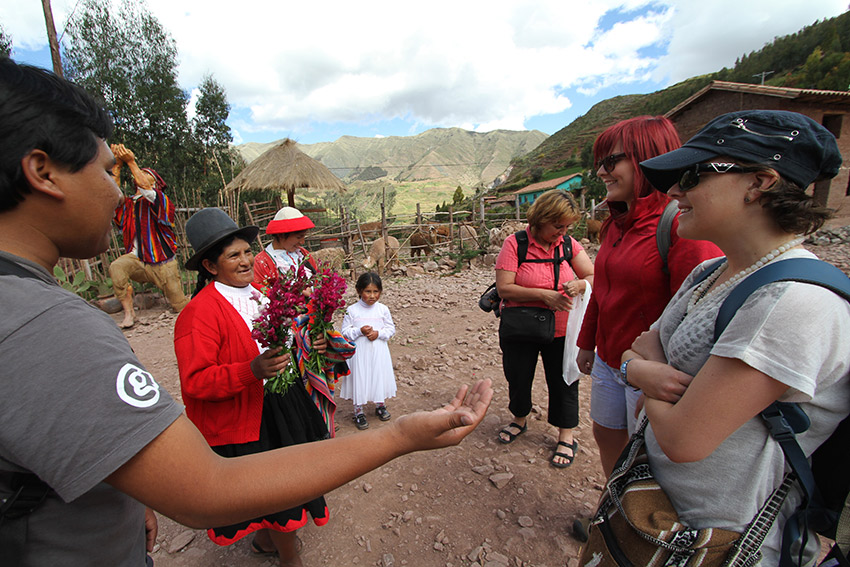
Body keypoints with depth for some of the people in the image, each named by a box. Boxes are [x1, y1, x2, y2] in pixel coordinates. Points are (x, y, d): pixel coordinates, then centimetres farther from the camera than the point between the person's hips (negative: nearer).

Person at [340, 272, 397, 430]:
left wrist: (378, 333, -15)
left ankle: (380, 405, 38)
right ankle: (358, 411, 25)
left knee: (380, 376, 13)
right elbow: (345, 331, -4)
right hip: (359, 352, -2)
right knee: (359, 379, 6)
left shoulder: (383, 309, -4)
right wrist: (360, 331, -19)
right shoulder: (352, 310, -8)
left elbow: (391, 329, 2)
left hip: (379, 352, 2)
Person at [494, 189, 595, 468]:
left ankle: (566, 437, 34)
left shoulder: (569, 244, -2)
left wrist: (580, 284, -25)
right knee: (518, 379, 15)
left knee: (563, 382, 11)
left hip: (562, 330, 2)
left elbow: (594, 278, -2)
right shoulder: (515, 243, -12)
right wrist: (544, 294, -26)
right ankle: (520, 419, 45)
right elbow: (504, 289, -18)